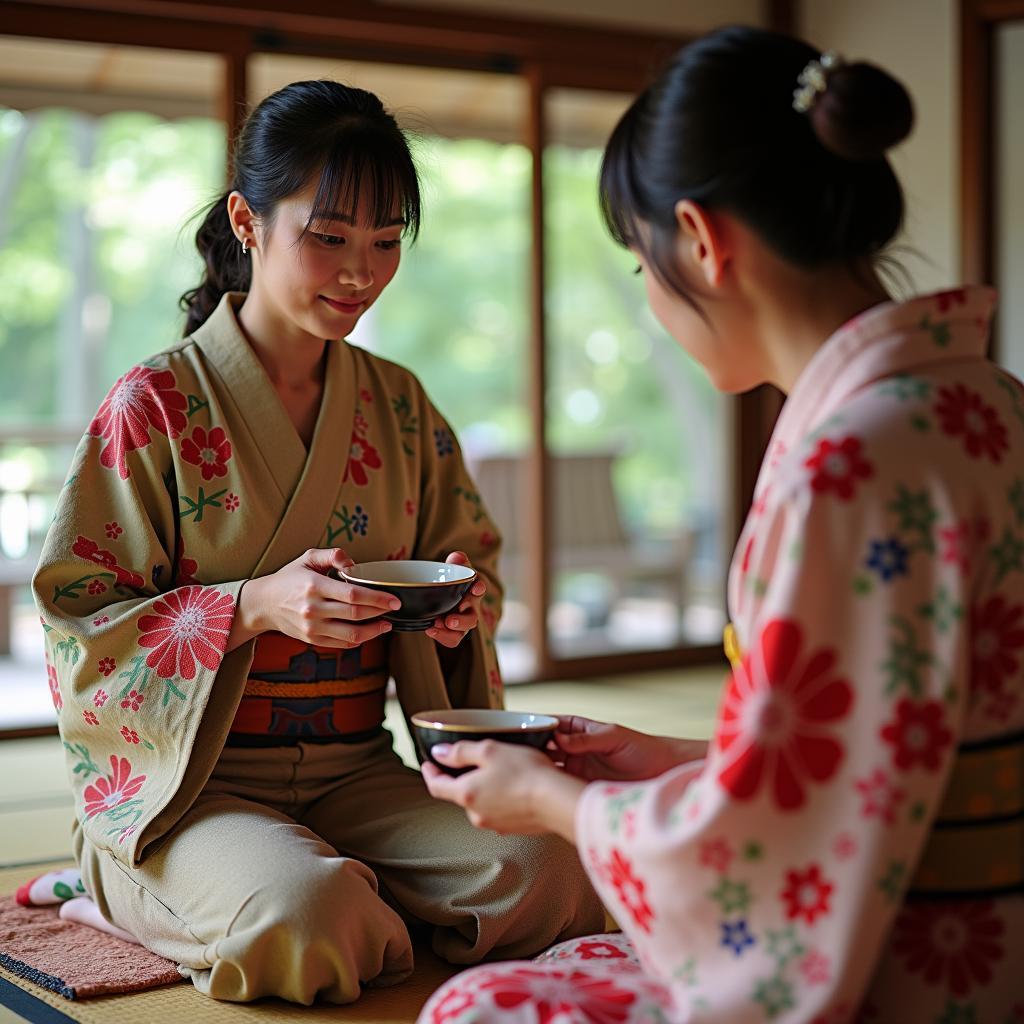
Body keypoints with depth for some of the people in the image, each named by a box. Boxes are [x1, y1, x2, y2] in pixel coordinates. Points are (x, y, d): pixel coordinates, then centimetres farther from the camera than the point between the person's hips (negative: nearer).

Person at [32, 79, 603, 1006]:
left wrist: (459, 605, -8)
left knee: (551, 873, -22)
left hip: (357, 773, 4)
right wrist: (254, 607, -23)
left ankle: (349, 909, 2)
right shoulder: (156, 405, -5)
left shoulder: (400, 404, 10)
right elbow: (82, 620, -8)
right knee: (303, 916, -35)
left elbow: (470, 561, 18)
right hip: (189, 785, -4)